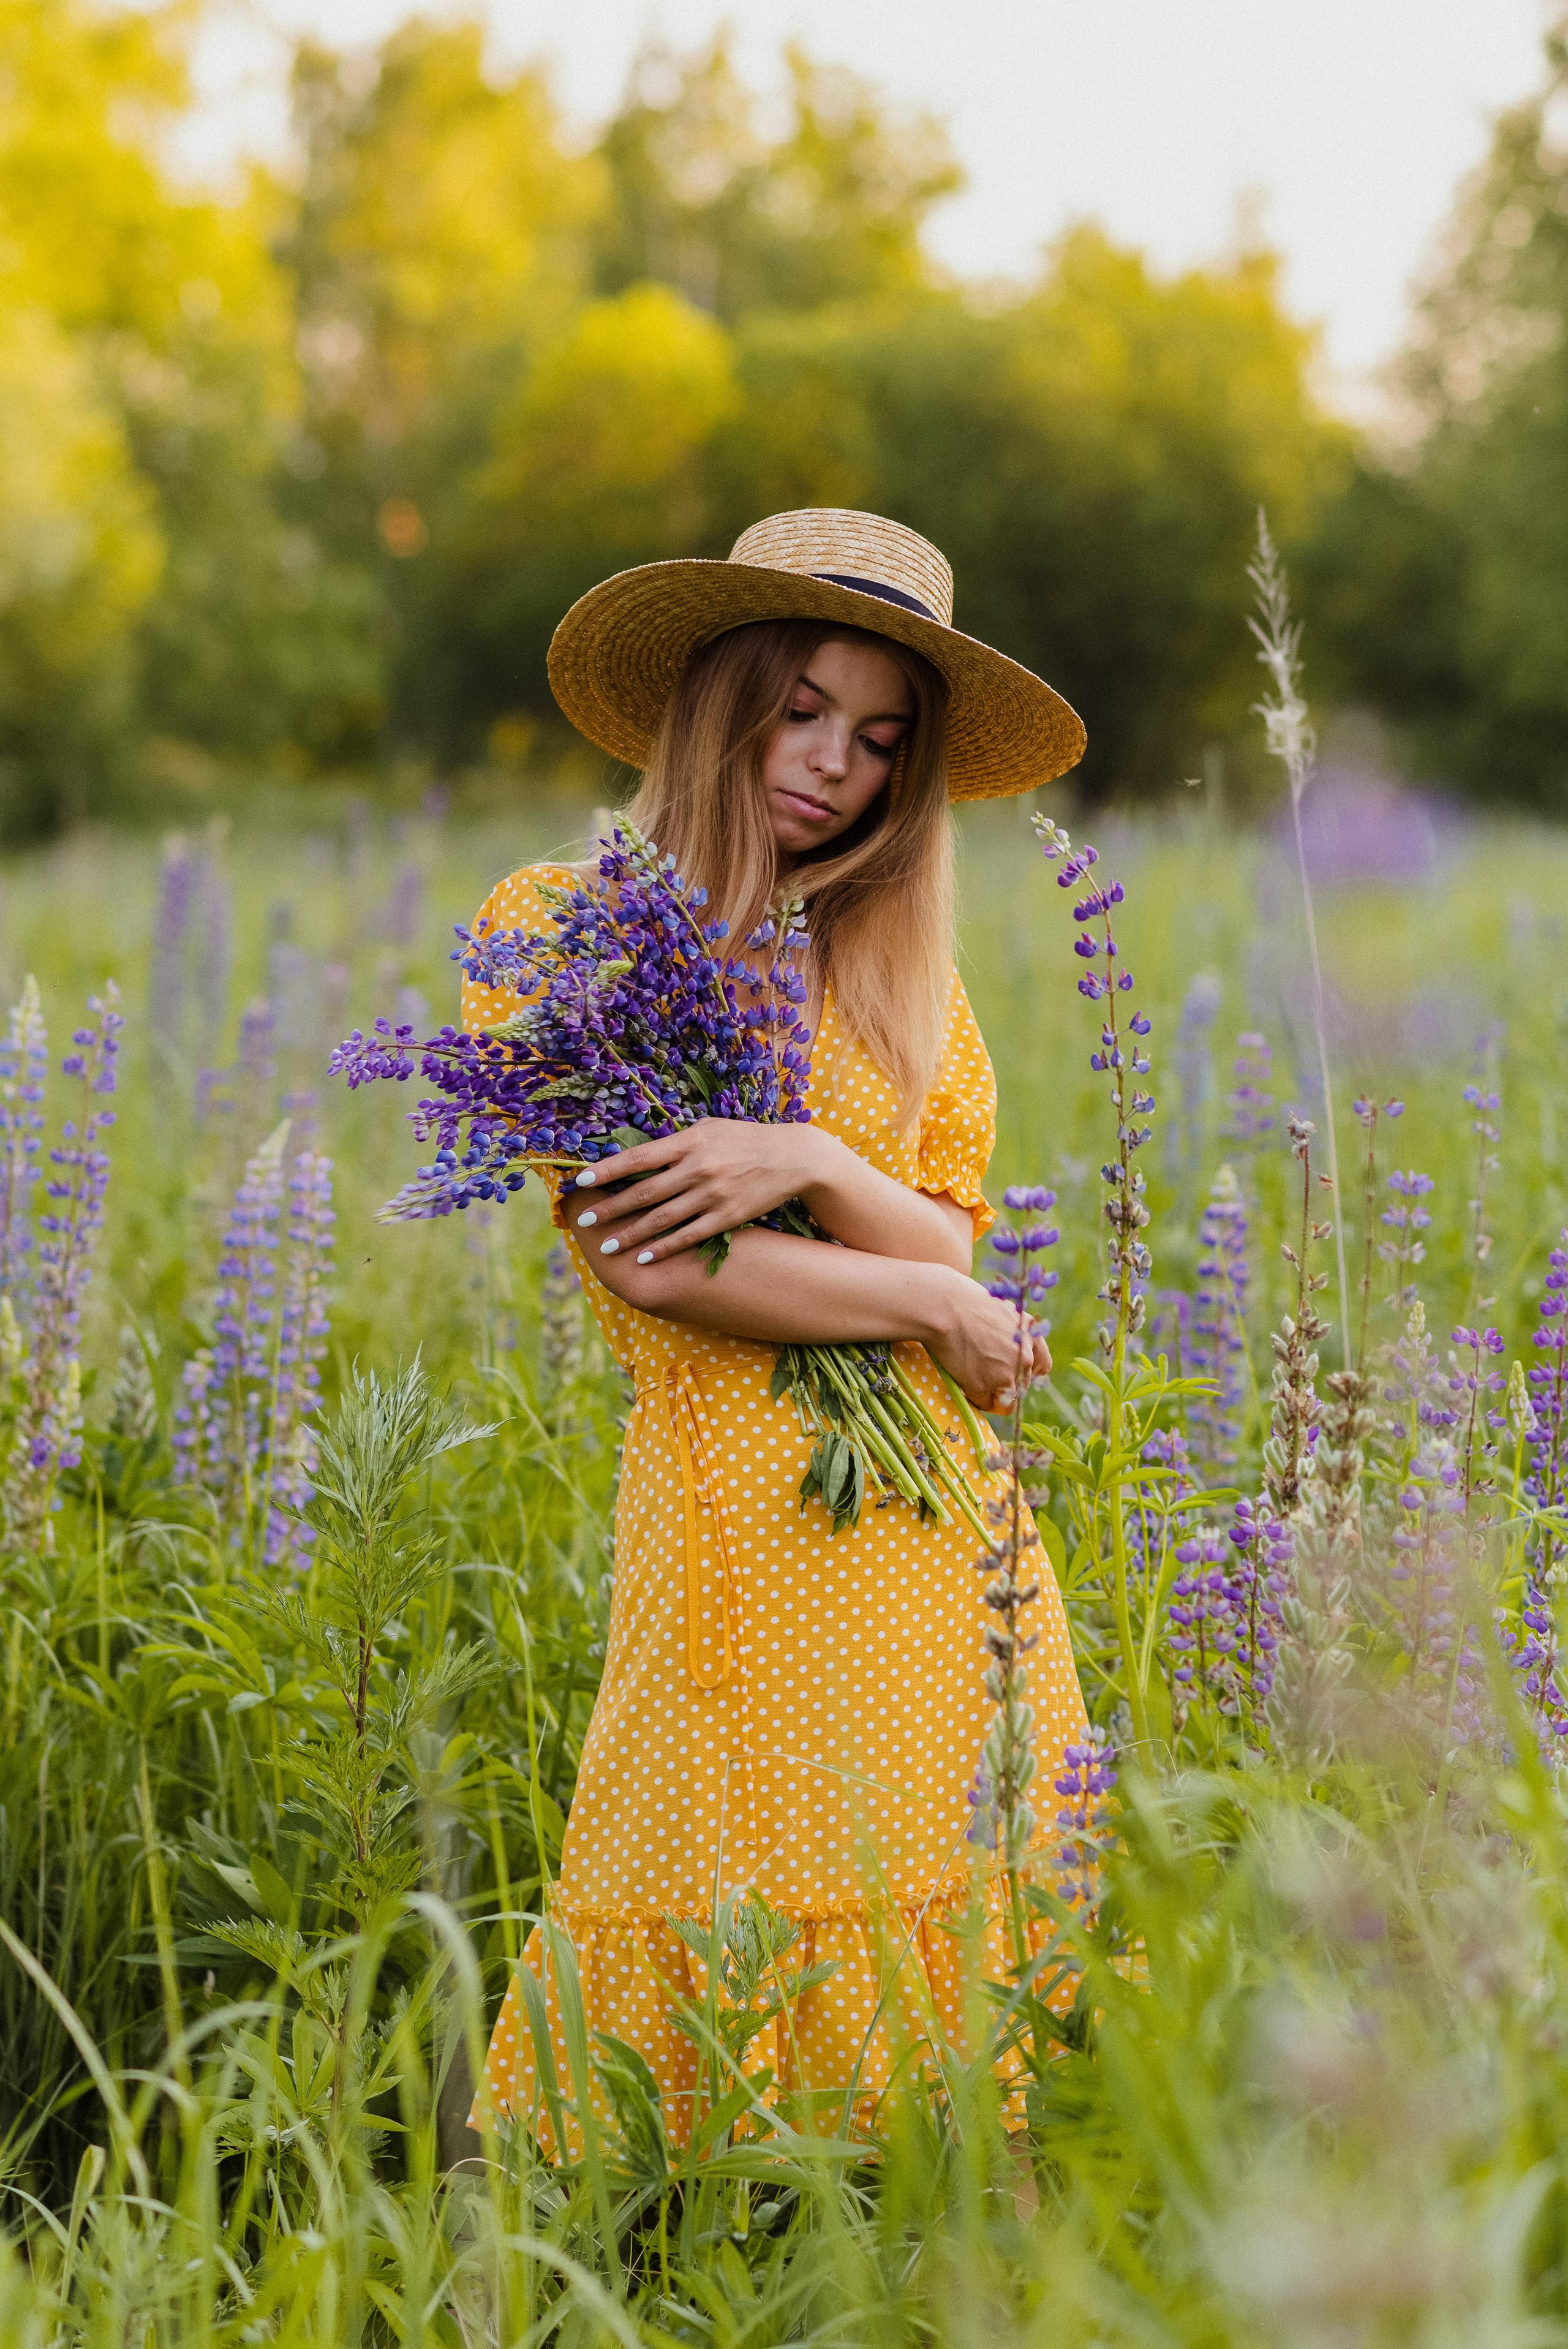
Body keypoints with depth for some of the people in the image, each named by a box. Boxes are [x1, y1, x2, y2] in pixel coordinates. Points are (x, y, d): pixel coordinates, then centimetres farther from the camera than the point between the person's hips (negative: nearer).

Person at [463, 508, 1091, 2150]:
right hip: (737, 1511, -5)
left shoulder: (900, 968, 16)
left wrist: (813, 1165, -15)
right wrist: (936, 1308, -3)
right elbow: (645, 1263, -9)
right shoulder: (556, 926, 1)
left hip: (941, 1525, 5)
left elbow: (948, 1251, 5)